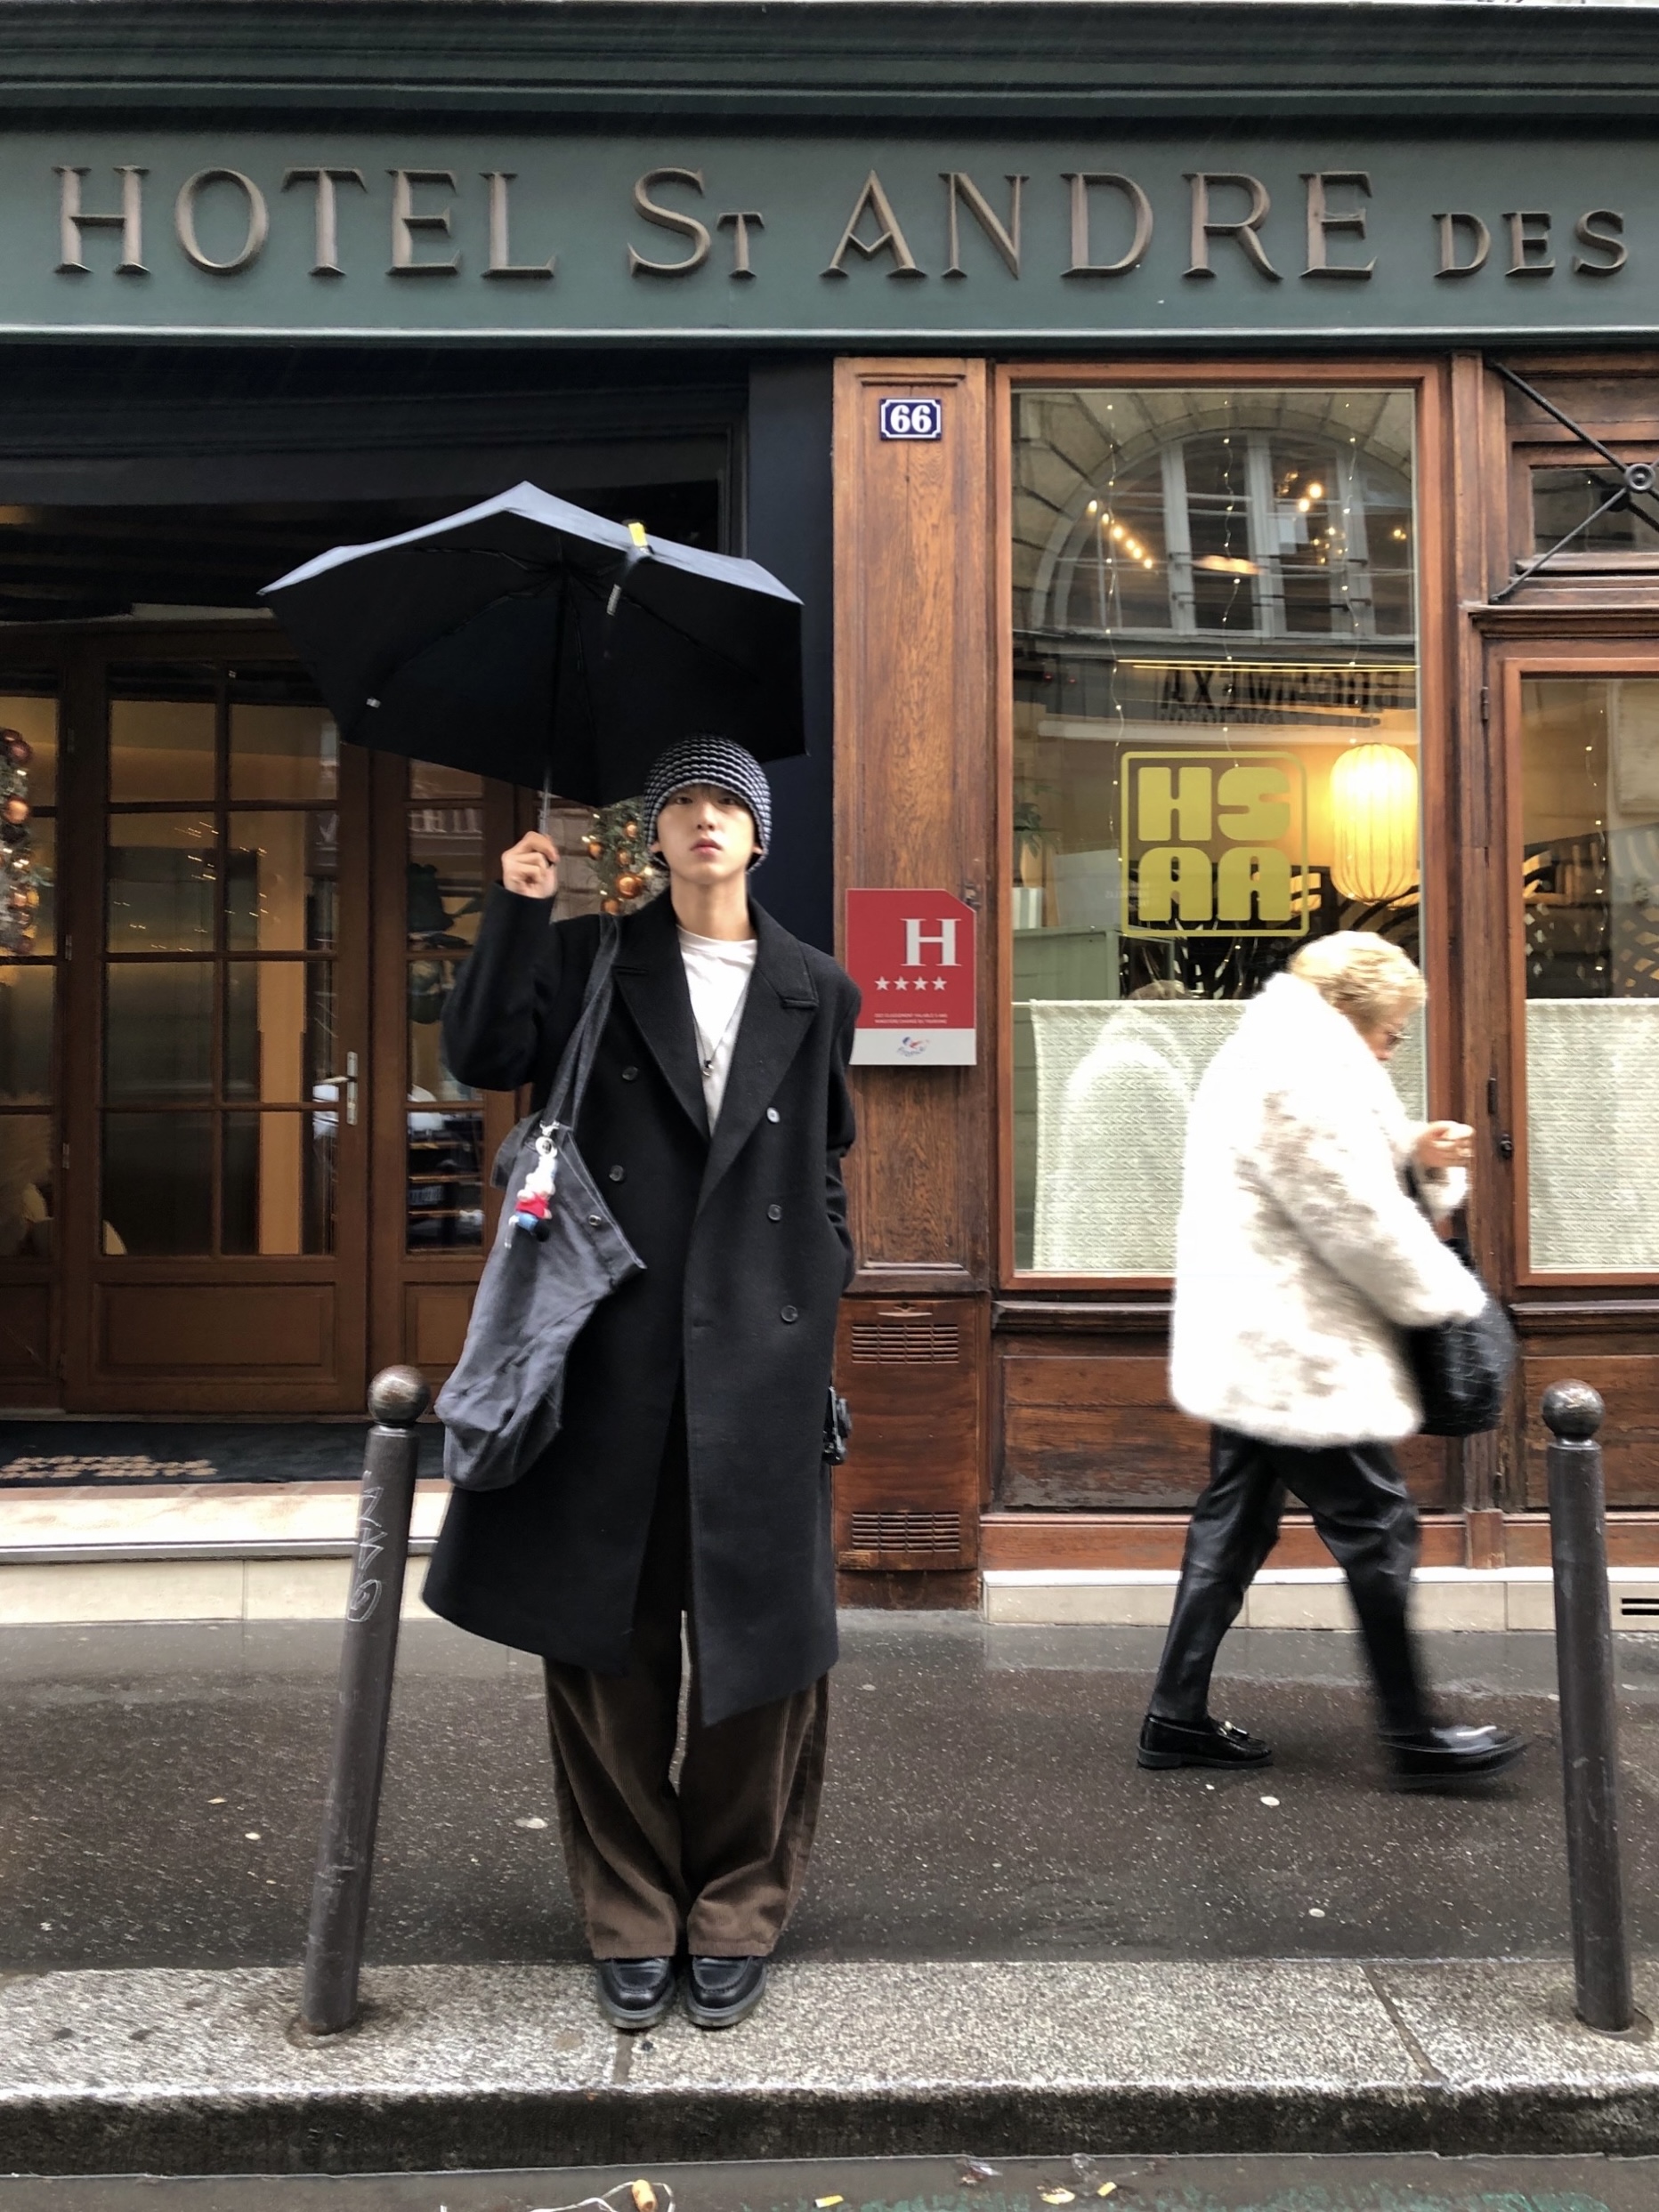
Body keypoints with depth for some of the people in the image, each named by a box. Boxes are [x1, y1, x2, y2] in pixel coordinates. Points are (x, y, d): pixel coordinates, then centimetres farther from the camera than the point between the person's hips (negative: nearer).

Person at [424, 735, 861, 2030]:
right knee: (607, 1641, 5)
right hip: (611, 1347, 0)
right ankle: (631, 1919, 20)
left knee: (758, 1645, 4)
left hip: (757, 1353, 1)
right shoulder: (590, 961, 10)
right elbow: (483, 1057, -2)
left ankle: (736, 1916, 21)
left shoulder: (814, 992, 12)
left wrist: (823, 1306, 5)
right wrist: (519, 912, -8)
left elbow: (825, 1171, 15)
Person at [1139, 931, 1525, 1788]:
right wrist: (1451, 1296, -5)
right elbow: (1358, 1224, -18)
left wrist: (1416, 1160, 1)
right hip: (1296, 1353, -11)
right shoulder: (1310, 1069, -18)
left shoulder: (1263, 1052, 16)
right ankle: (1412, 1734, 11)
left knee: (1234, 1524, 13)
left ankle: (1177, 1717, 18)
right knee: (1375, 1525, 0)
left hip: (1249, 1350, 11)